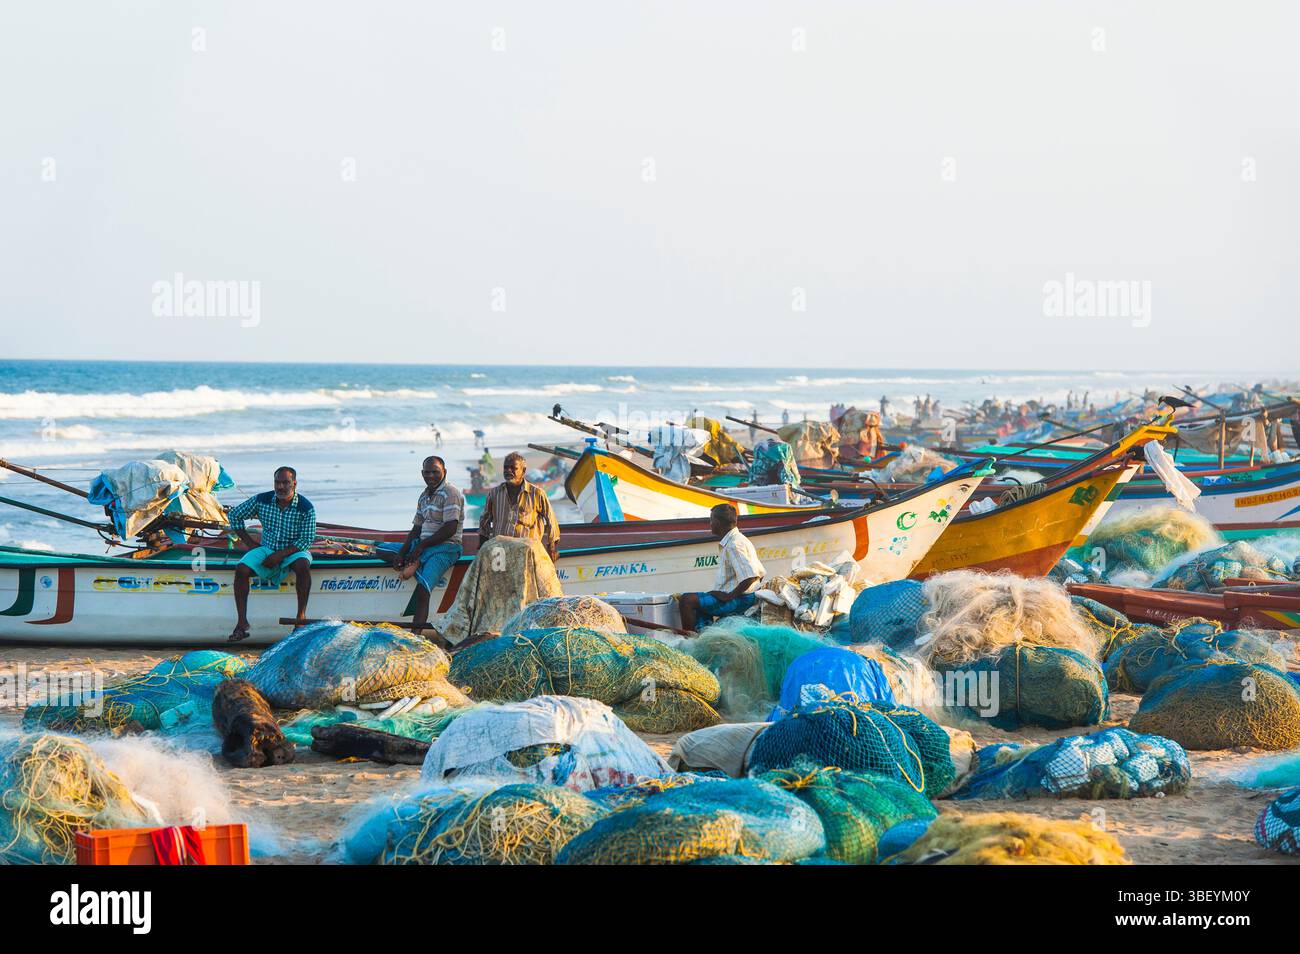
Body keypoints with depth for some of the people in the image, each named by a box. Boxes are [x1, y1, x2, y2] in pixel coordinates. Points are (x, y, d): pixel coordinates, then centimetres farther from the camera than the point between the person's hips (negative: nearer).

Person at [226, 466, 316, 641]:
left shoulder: (306, 508, -11)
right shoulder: (261, 501, -3)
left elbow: (306, 540, -14)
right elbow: (234, 515, 9)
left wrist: (280, 555, -22)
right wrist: (249, 543, 2)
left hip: (294, 550, -2)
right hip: (266, 548, 3)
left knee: (303, 565, -37)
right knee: (241, 569, -23)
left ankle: (301, 615, -31)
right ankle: (242, 622, -22)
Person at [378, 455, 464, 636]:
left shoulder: (451, 493, -10)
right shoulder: (424, 495, 16)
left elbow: (450, 529, -18)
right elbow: (416, 528, 15)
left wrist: (422, 546, -14)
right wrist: (402, 553, 0)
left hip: (444, 549, -9)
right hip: (423, 546, 9)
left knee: (422, 590, -27)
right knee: (382, 549, 6)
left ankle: (415, 633, -35)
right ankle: (414, 564, -18)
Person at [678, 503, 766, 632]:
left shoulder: (734, 545, -18)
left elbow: (750, 576, -28)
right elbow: (760, 573, 18)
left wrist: (729, 596, -20)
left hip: (740, 600, -11)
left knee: (687, 600, -16)